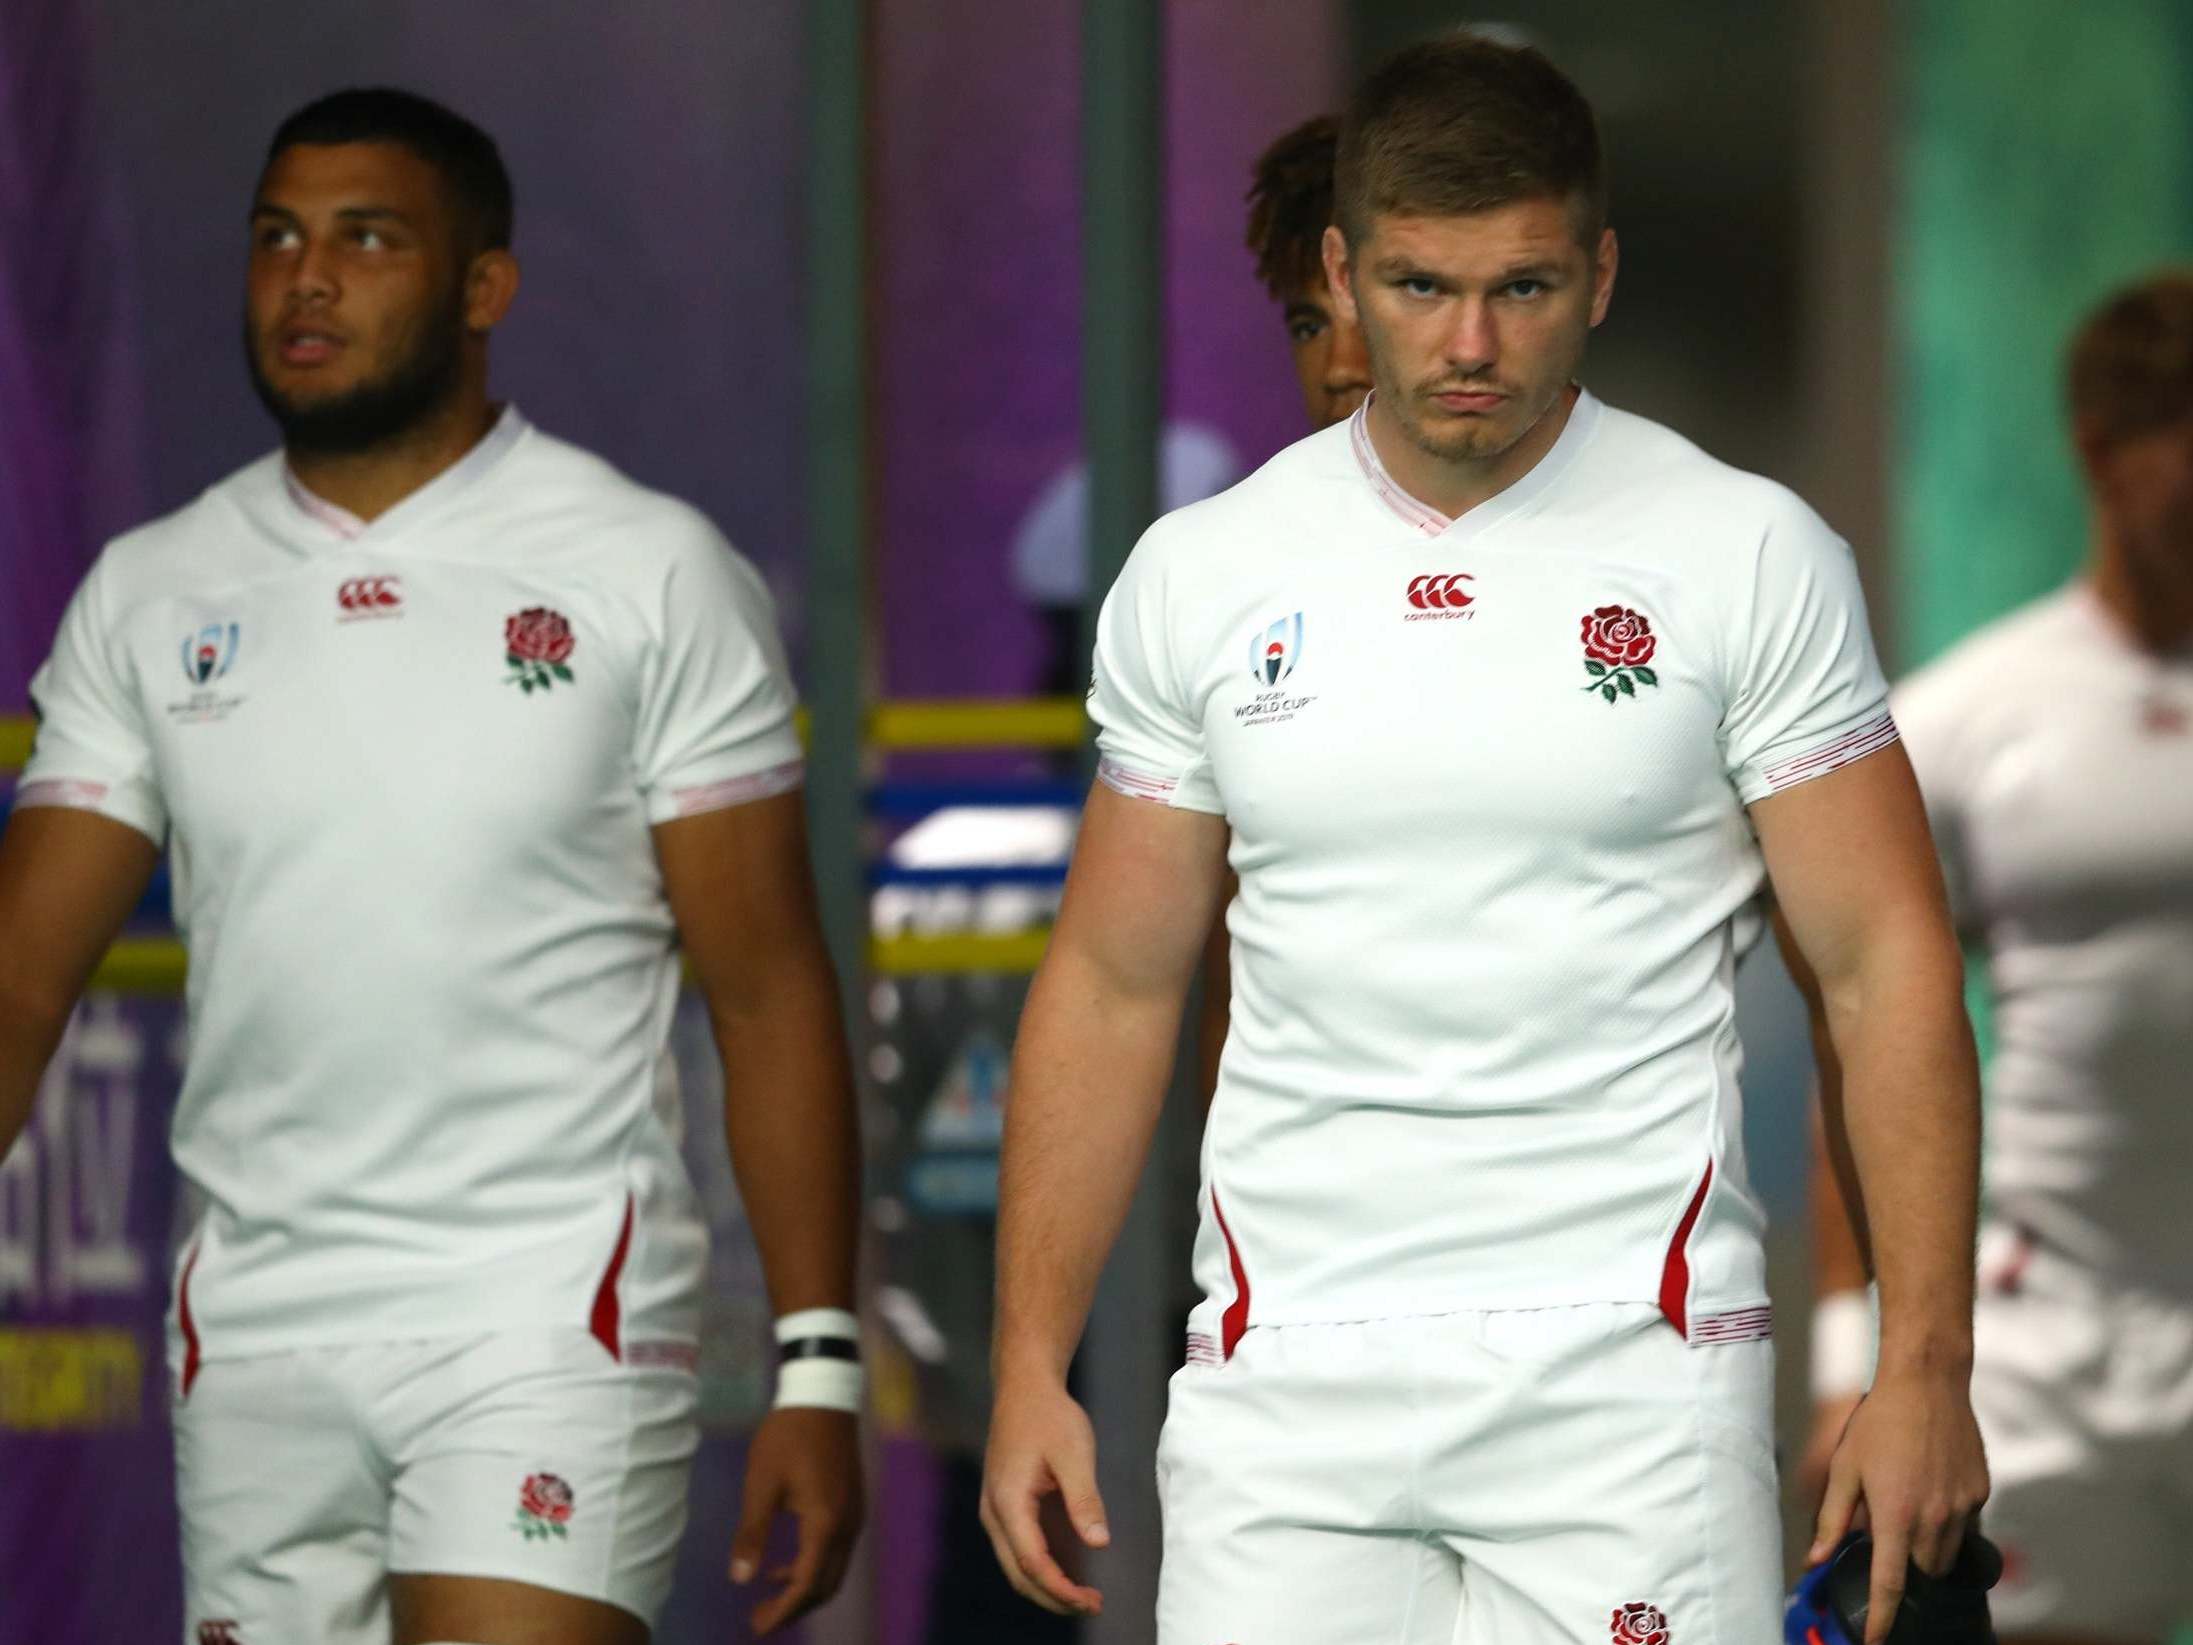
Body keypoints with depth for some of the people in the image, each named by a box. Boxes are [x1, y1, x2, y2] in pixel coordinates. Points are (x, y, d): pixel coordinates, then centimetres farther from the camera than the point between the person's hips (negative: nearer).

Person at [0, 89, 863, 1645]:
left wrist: (818, 1370, -8)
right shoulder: (148, 597, 9)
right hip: (252, 1330, 4)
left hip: (549, 1316, -4)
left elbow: (769, 993, -1)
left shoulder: (654, 574, 0)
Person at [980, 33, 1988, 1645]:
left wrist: (1925, 1365, -8)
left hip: (1631, 1358, -2)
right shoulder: (1198, 576, 7)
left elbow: (1887, 963, -1)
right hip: (1284, 1374, 2)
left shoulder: (1750, 557, -1)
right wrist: (1032, 1366, 7)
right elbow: (1112, 985, 12)